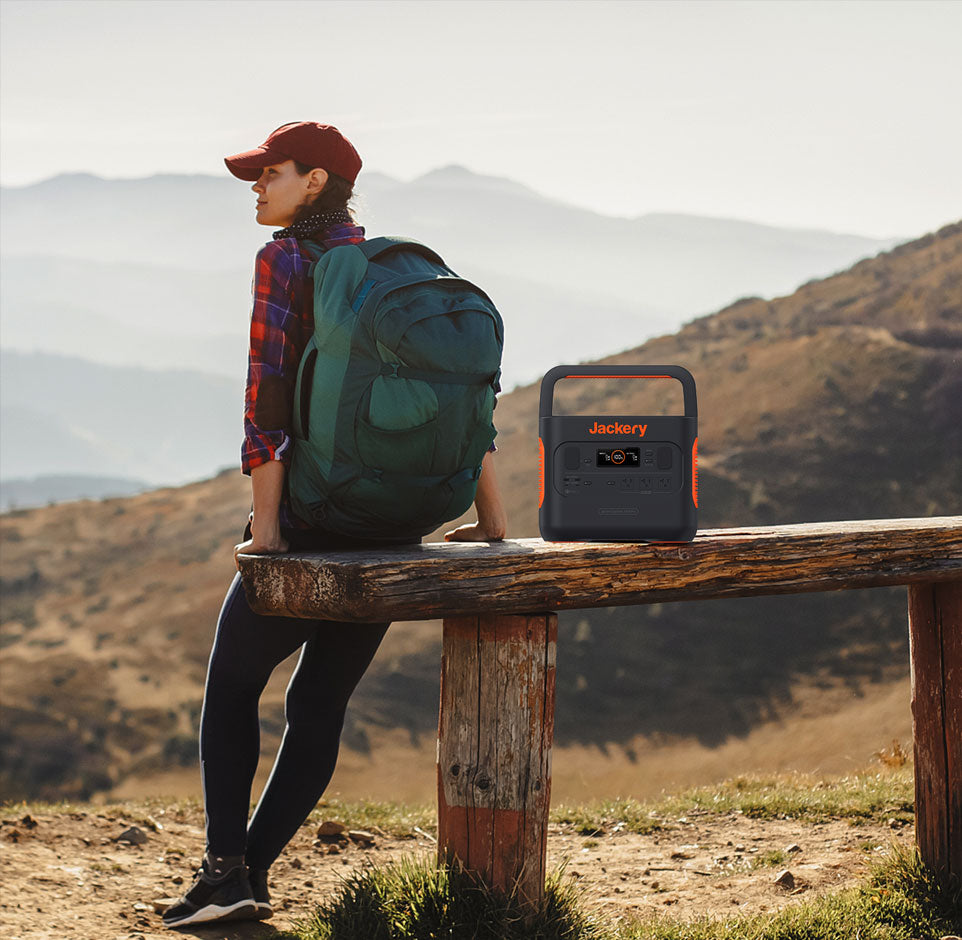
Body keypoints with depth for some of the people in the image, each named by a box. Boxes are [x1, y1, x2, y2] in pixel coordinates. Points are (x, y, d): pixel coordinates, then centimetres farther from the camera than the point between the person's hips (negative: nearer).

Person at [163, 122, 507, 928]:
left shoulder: (285, 258, -7)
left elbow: (269, 396, -16)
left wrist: (265, 526, -13)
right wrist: (492, 520, 10)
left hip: (317, 509, -6)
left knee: (232, 688, 12)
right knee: (320, 706, 15)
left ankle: (225, 869, 2)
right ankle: (254, 871, 12)